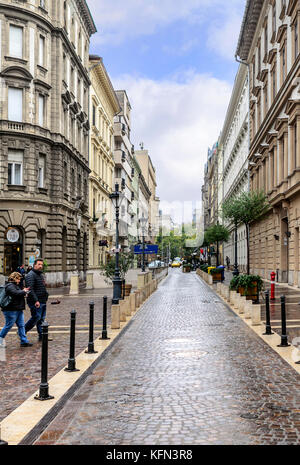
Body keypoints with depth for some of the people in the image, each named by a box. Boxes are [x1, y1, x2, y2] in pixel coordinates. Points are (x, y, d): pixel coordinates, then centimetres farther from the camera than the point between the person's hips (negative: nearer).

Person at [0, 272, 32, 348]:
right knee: (8, 325, 1)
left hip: (18, 309, 10)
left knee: (21, 325, 7)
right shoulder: (10, 286, -14)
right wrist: (23, 291, -12)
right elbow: (15, 293, -29)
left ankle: (24, 341, 8)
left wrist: (24, 292, 11)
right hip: (11, 310, -10)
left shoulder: (15, 285, 19)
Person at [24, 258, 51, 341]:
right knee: (36, 317, -10)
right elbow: (30, 289, -22)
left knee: (41, 319, 9)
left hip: (43, 301, 9)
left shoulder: (41, 274, 19)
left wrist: (46, 297, 21)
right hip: (36, 302, -9)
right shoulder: (31, 275, -12)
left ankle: (42, 336, 14)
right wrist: (36, 300, -27)